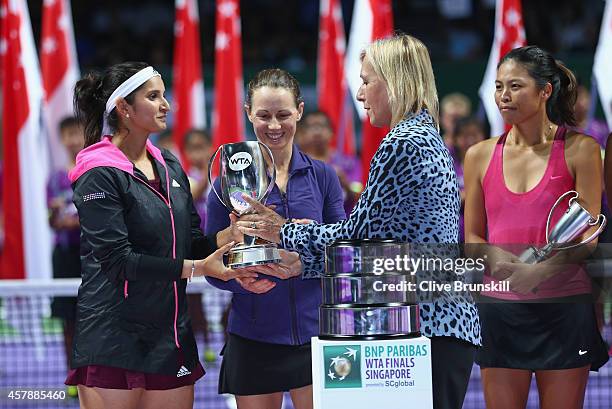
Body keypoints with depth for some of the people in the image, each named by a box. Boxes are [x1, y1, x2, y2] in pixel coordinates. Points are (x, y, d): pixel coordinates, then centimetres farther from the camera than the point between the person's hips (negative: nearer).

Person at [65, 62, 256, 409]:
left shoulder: (170, 166, 14)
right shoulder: (99, 177, -10)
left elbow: (194, 243, 14)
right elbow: (117, 260, -18)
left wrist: (232, 233, -6)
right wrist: (195, 268, -21)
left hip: (170, 335, 7)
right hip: (114, 338, -7)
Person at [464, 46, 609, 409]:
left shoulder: (579, 150, 0)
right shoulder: (481, 156, 10)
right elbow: (472, 236, 13)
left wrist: (540, 270, -19)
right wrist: (497, 259, -9)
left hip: (563, 307, -3)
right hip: (500, 307, 3)